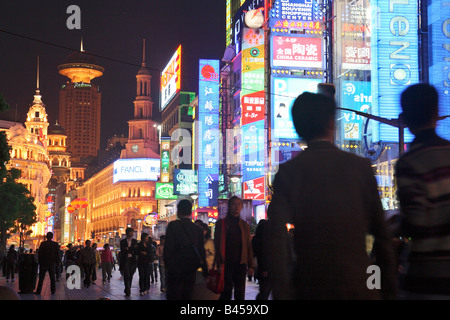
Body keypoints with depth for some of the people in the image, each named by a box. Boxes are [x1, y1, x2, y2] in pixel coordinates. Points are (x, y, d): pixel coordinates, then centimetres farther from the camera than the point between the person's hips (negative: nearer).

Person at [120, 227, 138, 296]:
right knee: (127, 276, -12)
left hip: (133, 260, 3)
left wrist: (128, 249, -10)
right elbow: (123, 251, -4)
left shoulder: (135, 241, 11)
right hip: (125, 260, -3)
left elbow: (136, 251, 4)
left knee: (130, 276, 7)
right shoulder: (123, 241, 6)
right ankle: (128, 291, -12)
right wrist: (132, 249, -13)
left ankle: (127, 290, 17)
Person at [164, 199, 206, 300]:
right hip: (191, 269, 4)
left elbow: (168, 247, -9)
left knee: (173, 296, -3)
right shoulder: (198, 229, 5)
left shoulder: (173, 225, -7)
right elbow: (201, 251, 9)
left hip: (175, 268, -4)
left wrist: (167, 264, 1)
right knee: (187, 296, 9)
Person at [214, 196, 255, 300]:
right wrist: (220, 263, -10)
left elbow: (249, 247, 14)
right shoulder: (221, 223, 5)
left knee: (240, 294, 2)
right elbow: (217, 245, 0)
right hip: (226, 263, -3)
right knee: (226, 293, -7)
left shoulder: (244, 225, 15)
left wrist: (251, 266, 6)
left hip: (241, 264, 3)